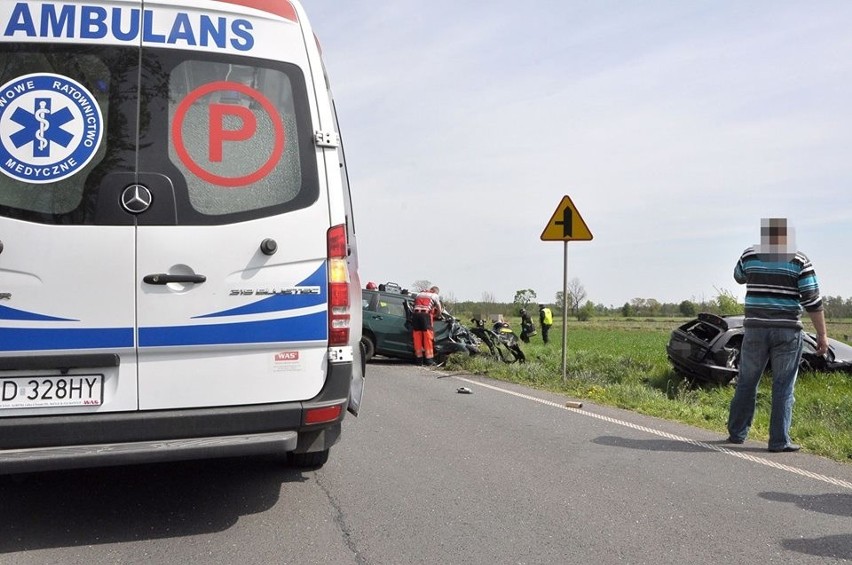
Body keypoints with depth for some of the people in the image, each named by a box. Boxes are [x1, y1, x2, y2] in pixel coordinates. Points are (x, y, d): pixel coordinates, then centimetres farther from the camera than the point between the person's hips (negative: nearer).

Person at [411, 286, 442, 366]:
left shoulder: (419, 294, 30)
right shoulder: (435, 296, 17)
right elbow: (439, 310, 16)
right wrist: (436, 316, 33)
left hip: (415, 313, 4)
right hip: (426, 314, -4)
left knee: (417, 338, 6)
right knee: (428, 338, 0)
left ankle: (419, 359, 7)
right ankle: (429, 359, -2)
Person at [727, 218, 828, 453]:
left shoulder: (750, 255, 0)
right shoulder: (799, 261, -5)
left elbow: (739, 276, 22)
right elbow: (813, 301, -7)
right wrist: (822, 334, -1)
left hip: (756, 329, 2)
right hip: (787, 331, -2)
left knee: (746, 382, 13)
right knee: (783, 387, 5)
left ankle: (737, 433, 20)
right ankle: (779, 441, 5)